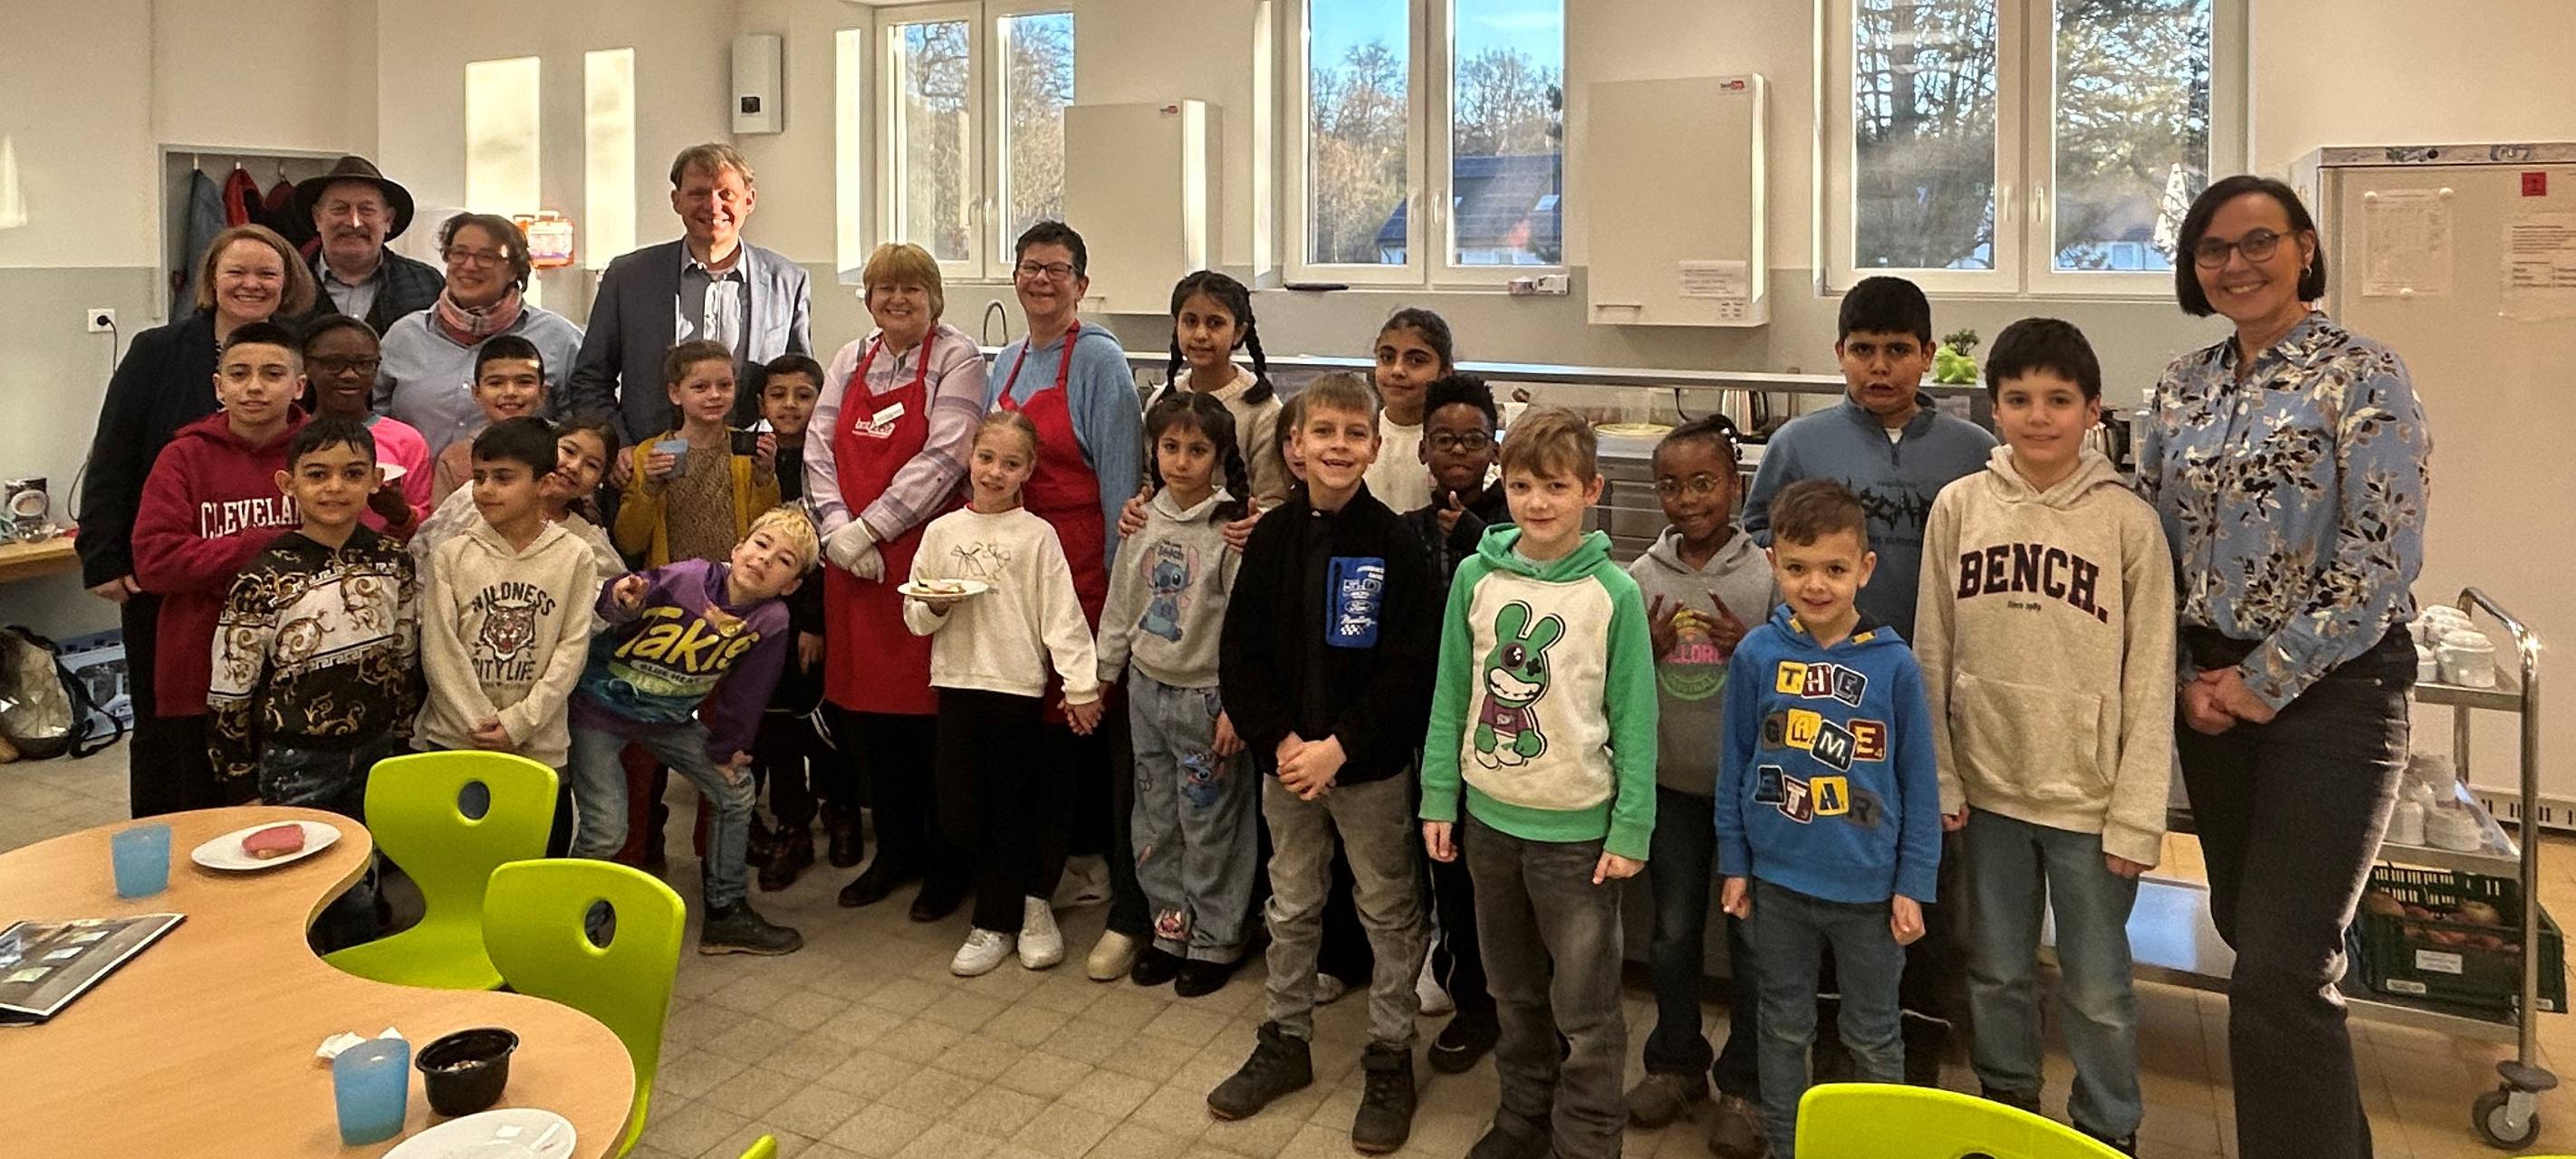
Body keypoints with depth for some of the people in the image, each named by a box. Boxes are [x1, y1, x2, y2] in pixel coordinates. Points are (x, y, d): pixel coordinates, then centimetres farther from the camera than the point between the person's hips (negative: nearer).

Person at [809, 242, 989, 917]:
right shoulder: (851, 361, 15)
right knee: (864, 709, 9)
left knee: (929, 710, -1)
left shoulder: (957, 359, -3)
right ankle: (894, 850, 25)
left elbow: (944, 458, -13)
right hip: (851, 559, 6)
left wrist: (870, 528, -14)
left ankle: (947, 860, 14)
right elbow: (818, 450, 8)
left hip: (923, 556, -5)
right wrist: (837, 529, -7)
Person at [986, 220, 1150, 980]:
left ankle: (1129, 915, 2)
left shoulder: (1099, 361, -6)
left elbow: (1120, 475, -9)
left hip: (1086, 566, -7)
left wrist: (1120, 577, -12)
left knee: (1101, 728, -6)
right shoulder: (1006, 364, 15)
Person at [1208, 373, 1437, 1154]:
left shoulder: (1395, 545, -11)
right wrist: (1280, 742, -11)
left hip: (1372, 766, -3)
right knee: (1291, 907, 18)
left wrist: (1338, 747, -18)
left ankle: (1390, 1060, 26)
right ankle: (1285, 1041, 35)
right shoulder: (1271, 536, -1)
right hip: (1284, 759, 3)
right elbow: (1240, 655, 0)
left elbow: (1409, 670, -13)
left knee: (1389, 913, 10)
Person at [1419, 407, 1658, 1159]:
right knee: (1514, 992, 20)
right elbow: (1451, 695, 3)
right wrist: (1438, 798, 1)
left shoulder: (1613, 591, -10)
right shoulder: (1476, 576, -2)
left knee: (1586, 1009, 6)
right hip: (1490, 816, 4)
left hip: (1577, 828, -3)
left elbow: (1634, 718, -8)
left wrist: (1631, 830, -9)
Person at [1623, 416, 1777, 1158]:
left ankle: (1745, 1085, 24)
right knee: (1672, 934, 16)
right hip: (1670, 781, 3)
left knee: (1752, 938, 8)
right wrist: (1646, 650, -12)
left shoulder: (1767, 575, -8)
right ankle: (1675, 1062, 35)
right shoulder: (1642, 576, 0)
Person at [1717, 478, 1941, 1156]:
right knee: (1784, 1029, 18)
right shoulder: (1756, 655, -9)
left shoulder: (1894, 664, -11)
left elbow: (1918, 781, -4)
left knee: (1873, 1037, 17)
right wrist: (1734, 862, 2)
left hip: (1869, 887, -1)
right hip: (1778, 879, 1)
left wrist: (1914, 883, -4)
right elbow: (1735, 765, 0)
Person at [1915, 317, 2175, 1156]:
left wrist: (2137, 814, -8)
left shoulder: (2128, 522, -7)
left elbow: (2150, 682, -6)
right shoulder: (1959, 506, -2)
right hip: (1987, 784, 2)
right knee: (1997, 971, 17)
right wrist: (1938, 779, 0)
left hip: (2089, 795, -2)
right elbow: (1931, 657, 2)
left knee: (2096, 988, 10)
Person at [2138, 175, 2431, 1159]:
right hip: (2209, 693, 6)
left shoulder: (2364, 377, -8)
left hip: (2331, 692, -6)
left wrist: (2265, 683, -14)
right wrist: (2185, 678, -1)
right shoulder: (2180, 389, 8)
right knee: (2245, 926, 17)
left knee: (2279, 976, -10)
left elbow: (2382, 559, -14)